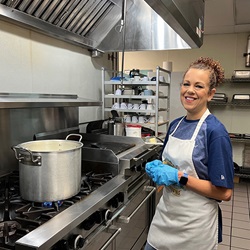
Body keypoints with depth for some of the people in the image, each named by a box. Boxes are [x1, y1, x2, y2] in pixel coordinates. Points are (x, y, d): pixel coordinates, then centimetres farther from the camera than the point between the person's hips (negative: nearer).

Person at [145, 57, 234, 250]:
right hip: (165, 215, 6)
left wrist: (180, 177, -23)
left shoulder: (215, 132, -19)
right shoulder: (175, 125, 1)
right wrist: (156, 168, -7)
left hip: (195, 225, -5)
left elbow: (225, 193, -18)